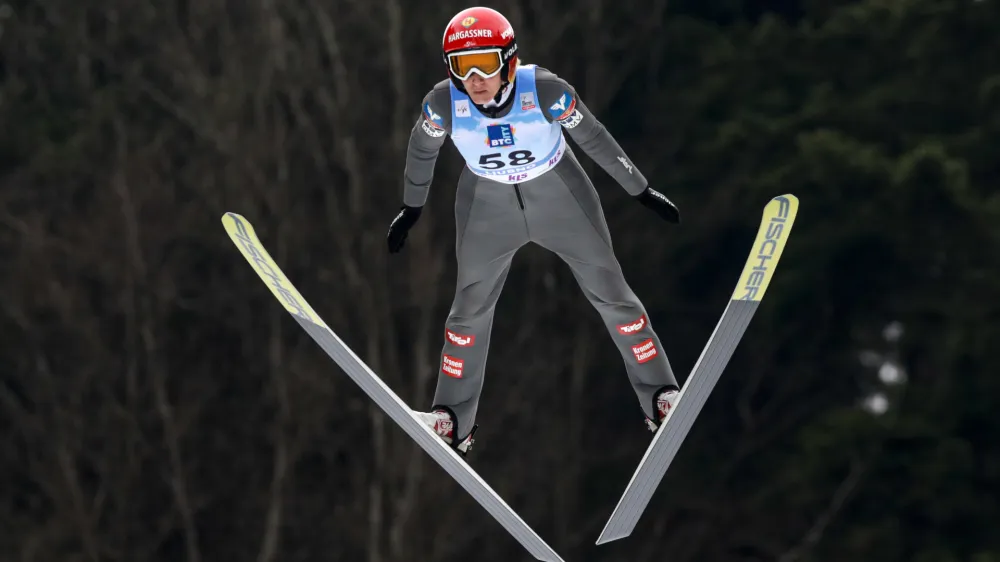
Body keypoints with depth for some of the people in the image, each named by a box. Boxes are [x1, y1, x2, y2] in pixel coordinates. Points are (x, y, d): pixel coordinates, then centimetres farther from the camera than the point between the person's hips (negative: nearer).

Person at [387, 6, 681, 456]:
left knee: (610, 293, 5)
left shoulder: (545, 91, -31)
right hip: (488, 207, 1)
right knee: (469, 308, 9)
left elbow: (594, 139, -14)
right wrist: (410, 209, 10)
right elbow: (422, 149, -3)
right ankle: (453, 420, 23)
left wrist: (642, 191, -4)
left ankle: (660, 397, 18)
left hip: (561, 198, -1)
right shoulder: (444, 103, -26)